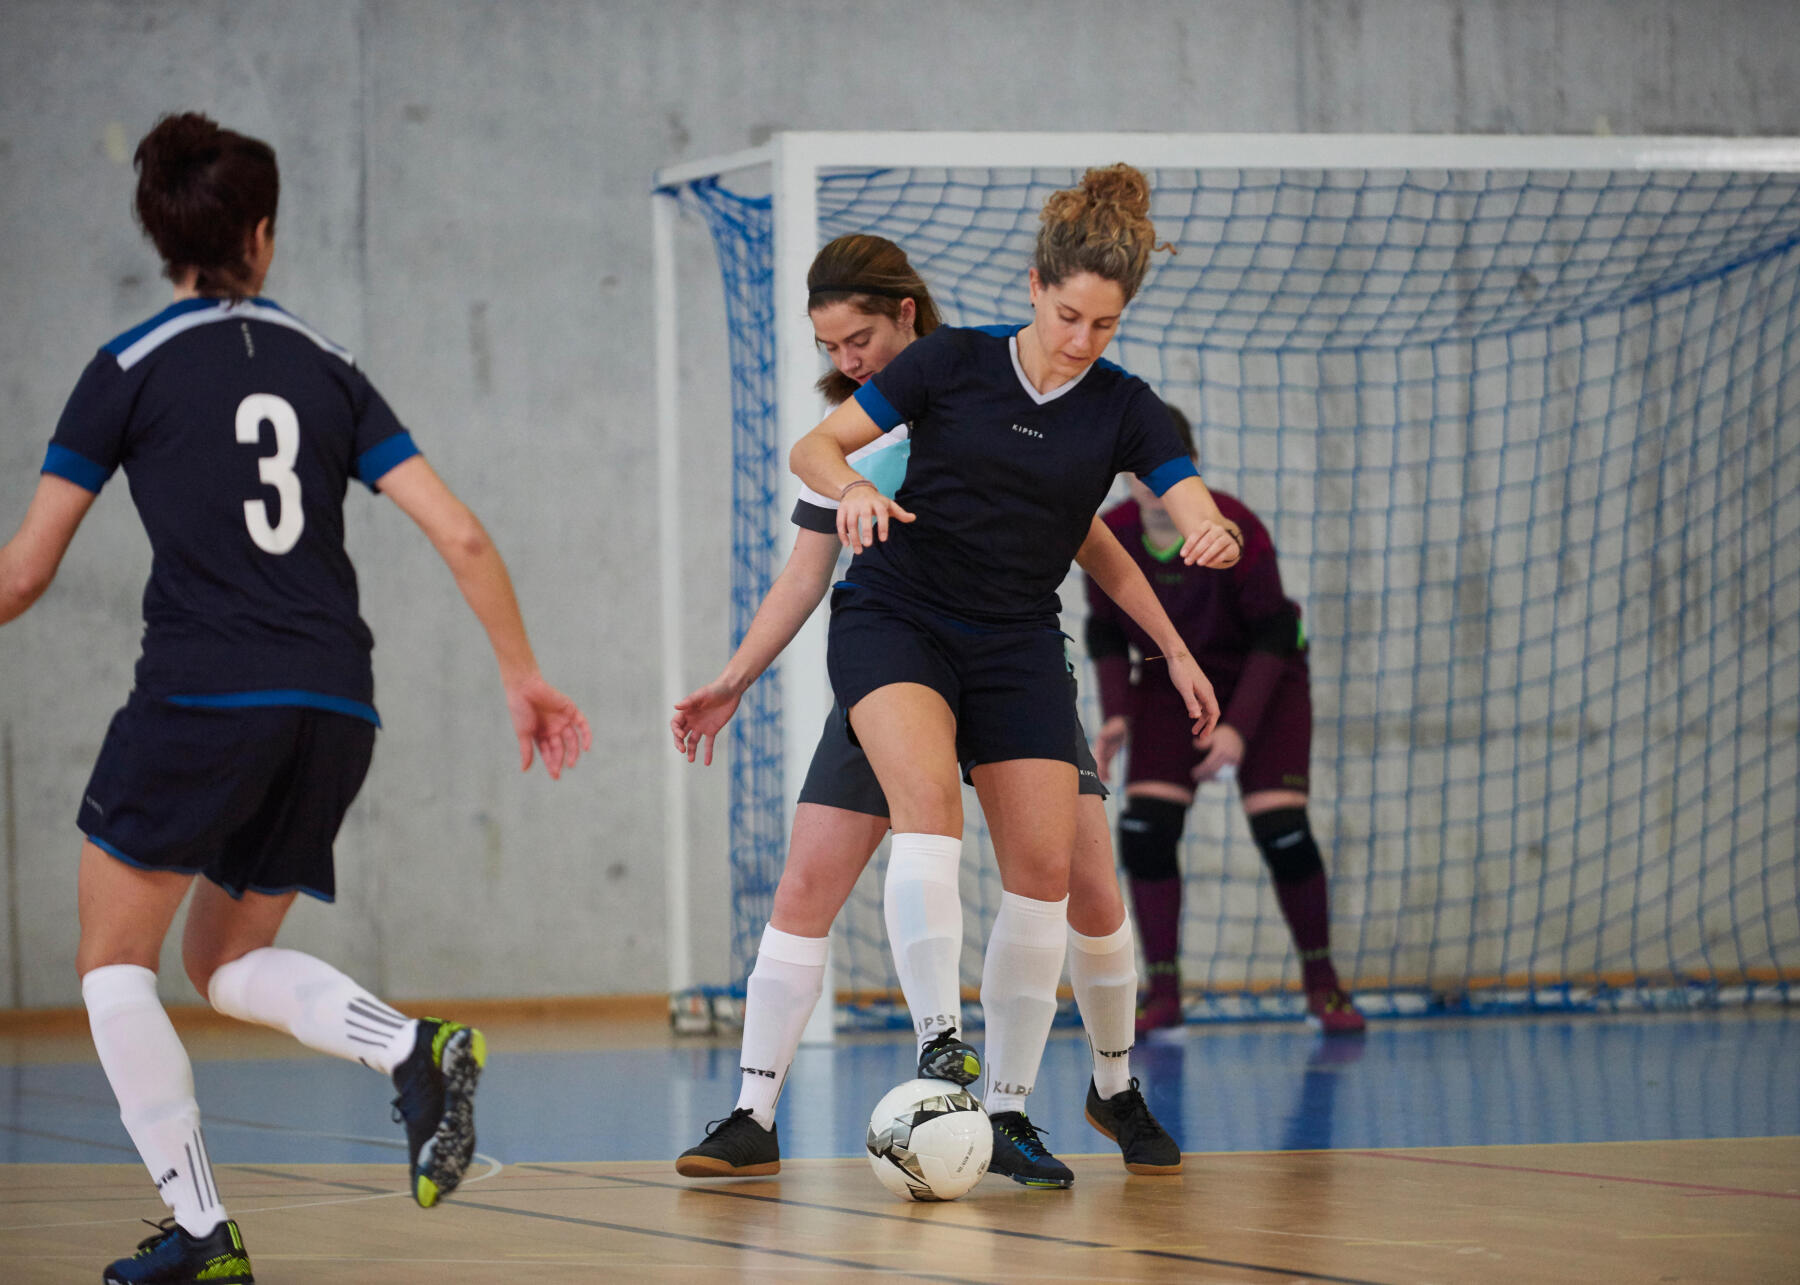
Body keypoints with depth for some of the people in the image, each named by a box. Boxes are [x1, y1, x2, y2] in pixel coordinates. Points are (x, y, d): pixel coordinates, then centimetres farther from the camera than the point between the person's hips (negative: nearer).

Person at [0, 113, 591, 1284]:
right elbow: (461, 536, 8)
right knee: (229, 961, 20)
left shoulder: (128, 371, 3)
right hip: (335, 710, 5)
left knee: (115, 963, 10)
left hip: (202, 697, -5)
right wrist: (523, 675, 18)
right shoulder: (326, 369, 14)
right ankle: (417, 1049, -7)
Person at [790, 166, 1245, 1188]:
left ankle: (1008, 1110, 3)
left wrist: (1216, 538, -37)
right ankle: (939, 1051, -32)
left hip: (1019, 644, 3)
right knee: (929, 794, -29)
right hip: (896, 616, -3)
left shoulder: (1126, 410, 0)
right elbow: (814, 448, -3)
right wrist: (853, 486, -26)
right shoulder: (954, 362, -3)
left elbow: (1206, 520, -12)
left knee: (1045, 868, -7)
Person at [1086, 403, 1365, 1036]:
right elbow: (1105, 631, -1)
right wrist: (1116, 714, -16)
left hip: (1260, 679, -3)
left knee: (1281, 828, -14)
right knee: (1145, 828, -15)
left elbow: (1275, 633, -19)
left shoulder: (1235, 532, -26)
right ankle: (1163, 994, -5)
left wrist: (1239, 726, -27)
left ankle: (1322, 983, 5)